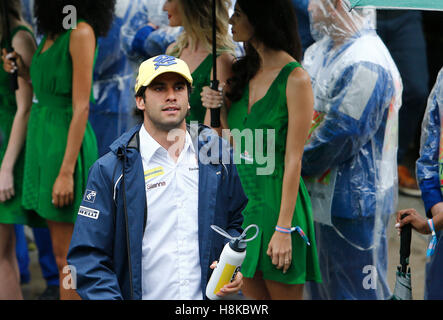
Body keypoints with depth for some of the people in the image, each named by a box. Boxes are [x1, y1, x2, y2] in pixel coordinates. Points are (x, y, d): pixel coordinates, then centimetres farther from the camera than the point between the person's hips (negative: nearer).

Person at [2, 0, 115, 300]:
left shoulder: (82, 32, -14)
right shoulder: (52, 34, 11)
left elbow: (81, 107, -18)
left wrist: (66, 171, -20)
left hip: (66, 146, -9)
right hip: (42, 140, 9)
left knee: (65, 256, -5)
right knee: (60, 251, 12)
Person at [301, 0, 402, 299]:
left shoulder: (366, 66, -22)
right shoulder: (321, 51, 8)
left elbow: (339, 135, -23)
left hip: (351, 202, -10)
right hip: (320, 195, 10)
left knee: (351, 289, -1)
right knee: (319, 288, 19)